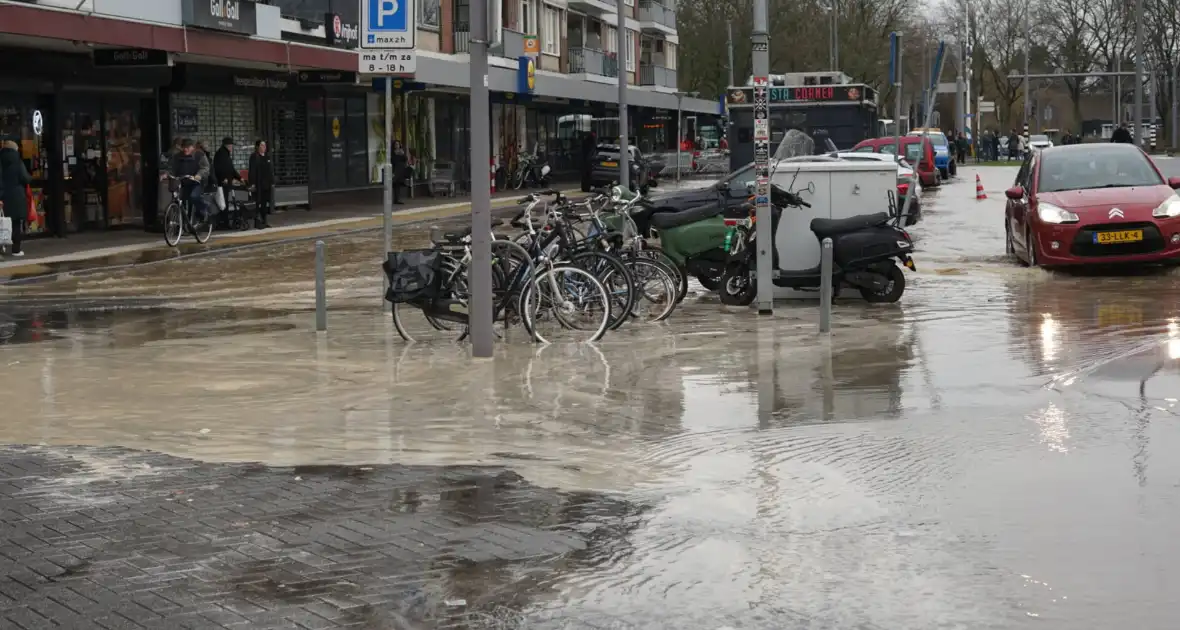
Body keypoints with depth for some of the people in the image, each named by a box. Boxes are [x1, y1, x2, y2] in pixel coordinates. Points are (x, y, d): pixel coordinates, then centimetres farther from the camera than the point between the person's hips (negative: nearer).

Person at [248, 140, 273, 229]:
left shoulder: (267, 156, 13)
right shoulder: (254, 156, -5)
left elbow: (271, 170, 16)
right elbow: (252, 170, -10)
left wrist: (272, 182, 11)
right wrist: (252, 183, -16)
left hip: (267, 184, 6)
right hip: (258, 184, -6)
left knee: (265, 203, 8)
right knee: (258, 203, -5)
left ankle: (264, 221, 16)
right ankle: (257, 222, -3)